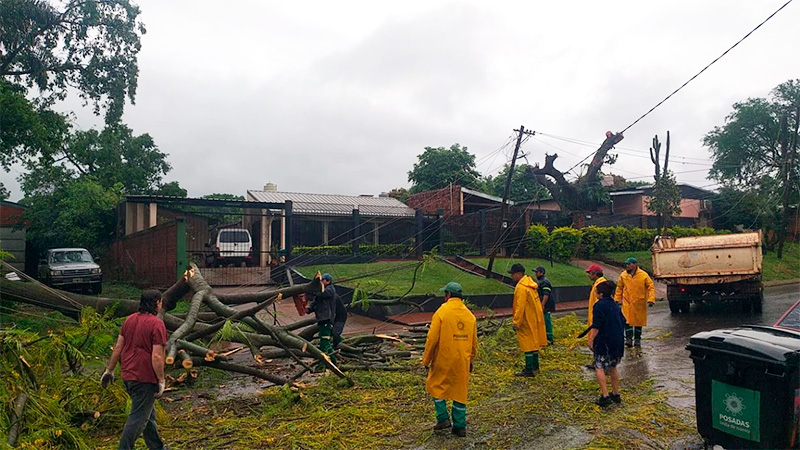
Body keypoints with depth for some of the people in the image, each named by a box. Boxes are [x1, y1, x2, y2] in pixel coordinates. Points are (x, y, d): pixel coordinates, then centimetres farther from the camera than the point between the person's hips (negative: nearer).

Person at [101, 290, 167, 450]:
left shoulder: (129, 320, 6)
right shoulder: (157, 324, -17)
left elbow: (118, 348, 10)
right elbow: (156, 356, -20)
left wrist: (109, 370, 19)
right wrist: (161, 381, -14)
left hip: (128, 376, 9)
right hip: (145, 378, -8)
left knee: (148, 413, 21)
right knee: (138, 417, 2)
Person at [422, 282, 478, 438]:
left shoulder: (442, 312, -13)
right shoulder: (470, 315, 4)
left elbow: (432, 339, -14)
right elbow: (474, 342, 11)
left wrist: (426, 360, -3)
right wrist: (470, 361, 23)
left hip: (443, 360, -4)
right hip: (462, 362, 5)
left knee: (436, 386, 15)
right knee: (460, 391, 13)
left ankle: (443, 418, 11)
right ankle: (460, 426, 17)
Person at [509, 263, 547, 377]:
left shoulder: (521, 287, -22)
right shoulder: (529, 284, 9)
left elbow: (520, 307, -24)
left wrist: (516, 323, -18)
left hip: (527, 321, -10)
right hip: (534, 319, 10)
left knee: (528, 344, -3)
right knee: (533, 342, 18)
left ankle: (529, 370, 2)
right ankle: (535, 366, 30)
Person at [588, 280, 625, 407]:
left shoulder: (599, 305, -13)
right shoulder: (615, 305, 10)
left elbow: (596, 326, -17)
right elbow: (622, 322, 17)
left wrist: (591, 339, -12)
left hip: (604, 341, -8)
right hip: (617, 341, 8)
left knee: (599, 367, -1)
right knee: (612, 367, 19)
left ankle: (605, 396, -8)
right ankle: (616, 394, 24)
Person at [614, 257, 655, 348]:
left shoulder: (644, 275, -6)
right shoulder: (623, 275, 0)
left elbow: (651, 287, -3)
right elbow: (619, 288, 10)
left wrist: (651, 299, -13)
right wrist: (617, 299, 9)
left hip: (639, 303, -1)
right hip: (627, 303, 1)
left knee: (638, 322, 11)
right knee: (627, 322, -9)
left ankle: (637, 339, 24)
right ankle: (628, 339, -4)